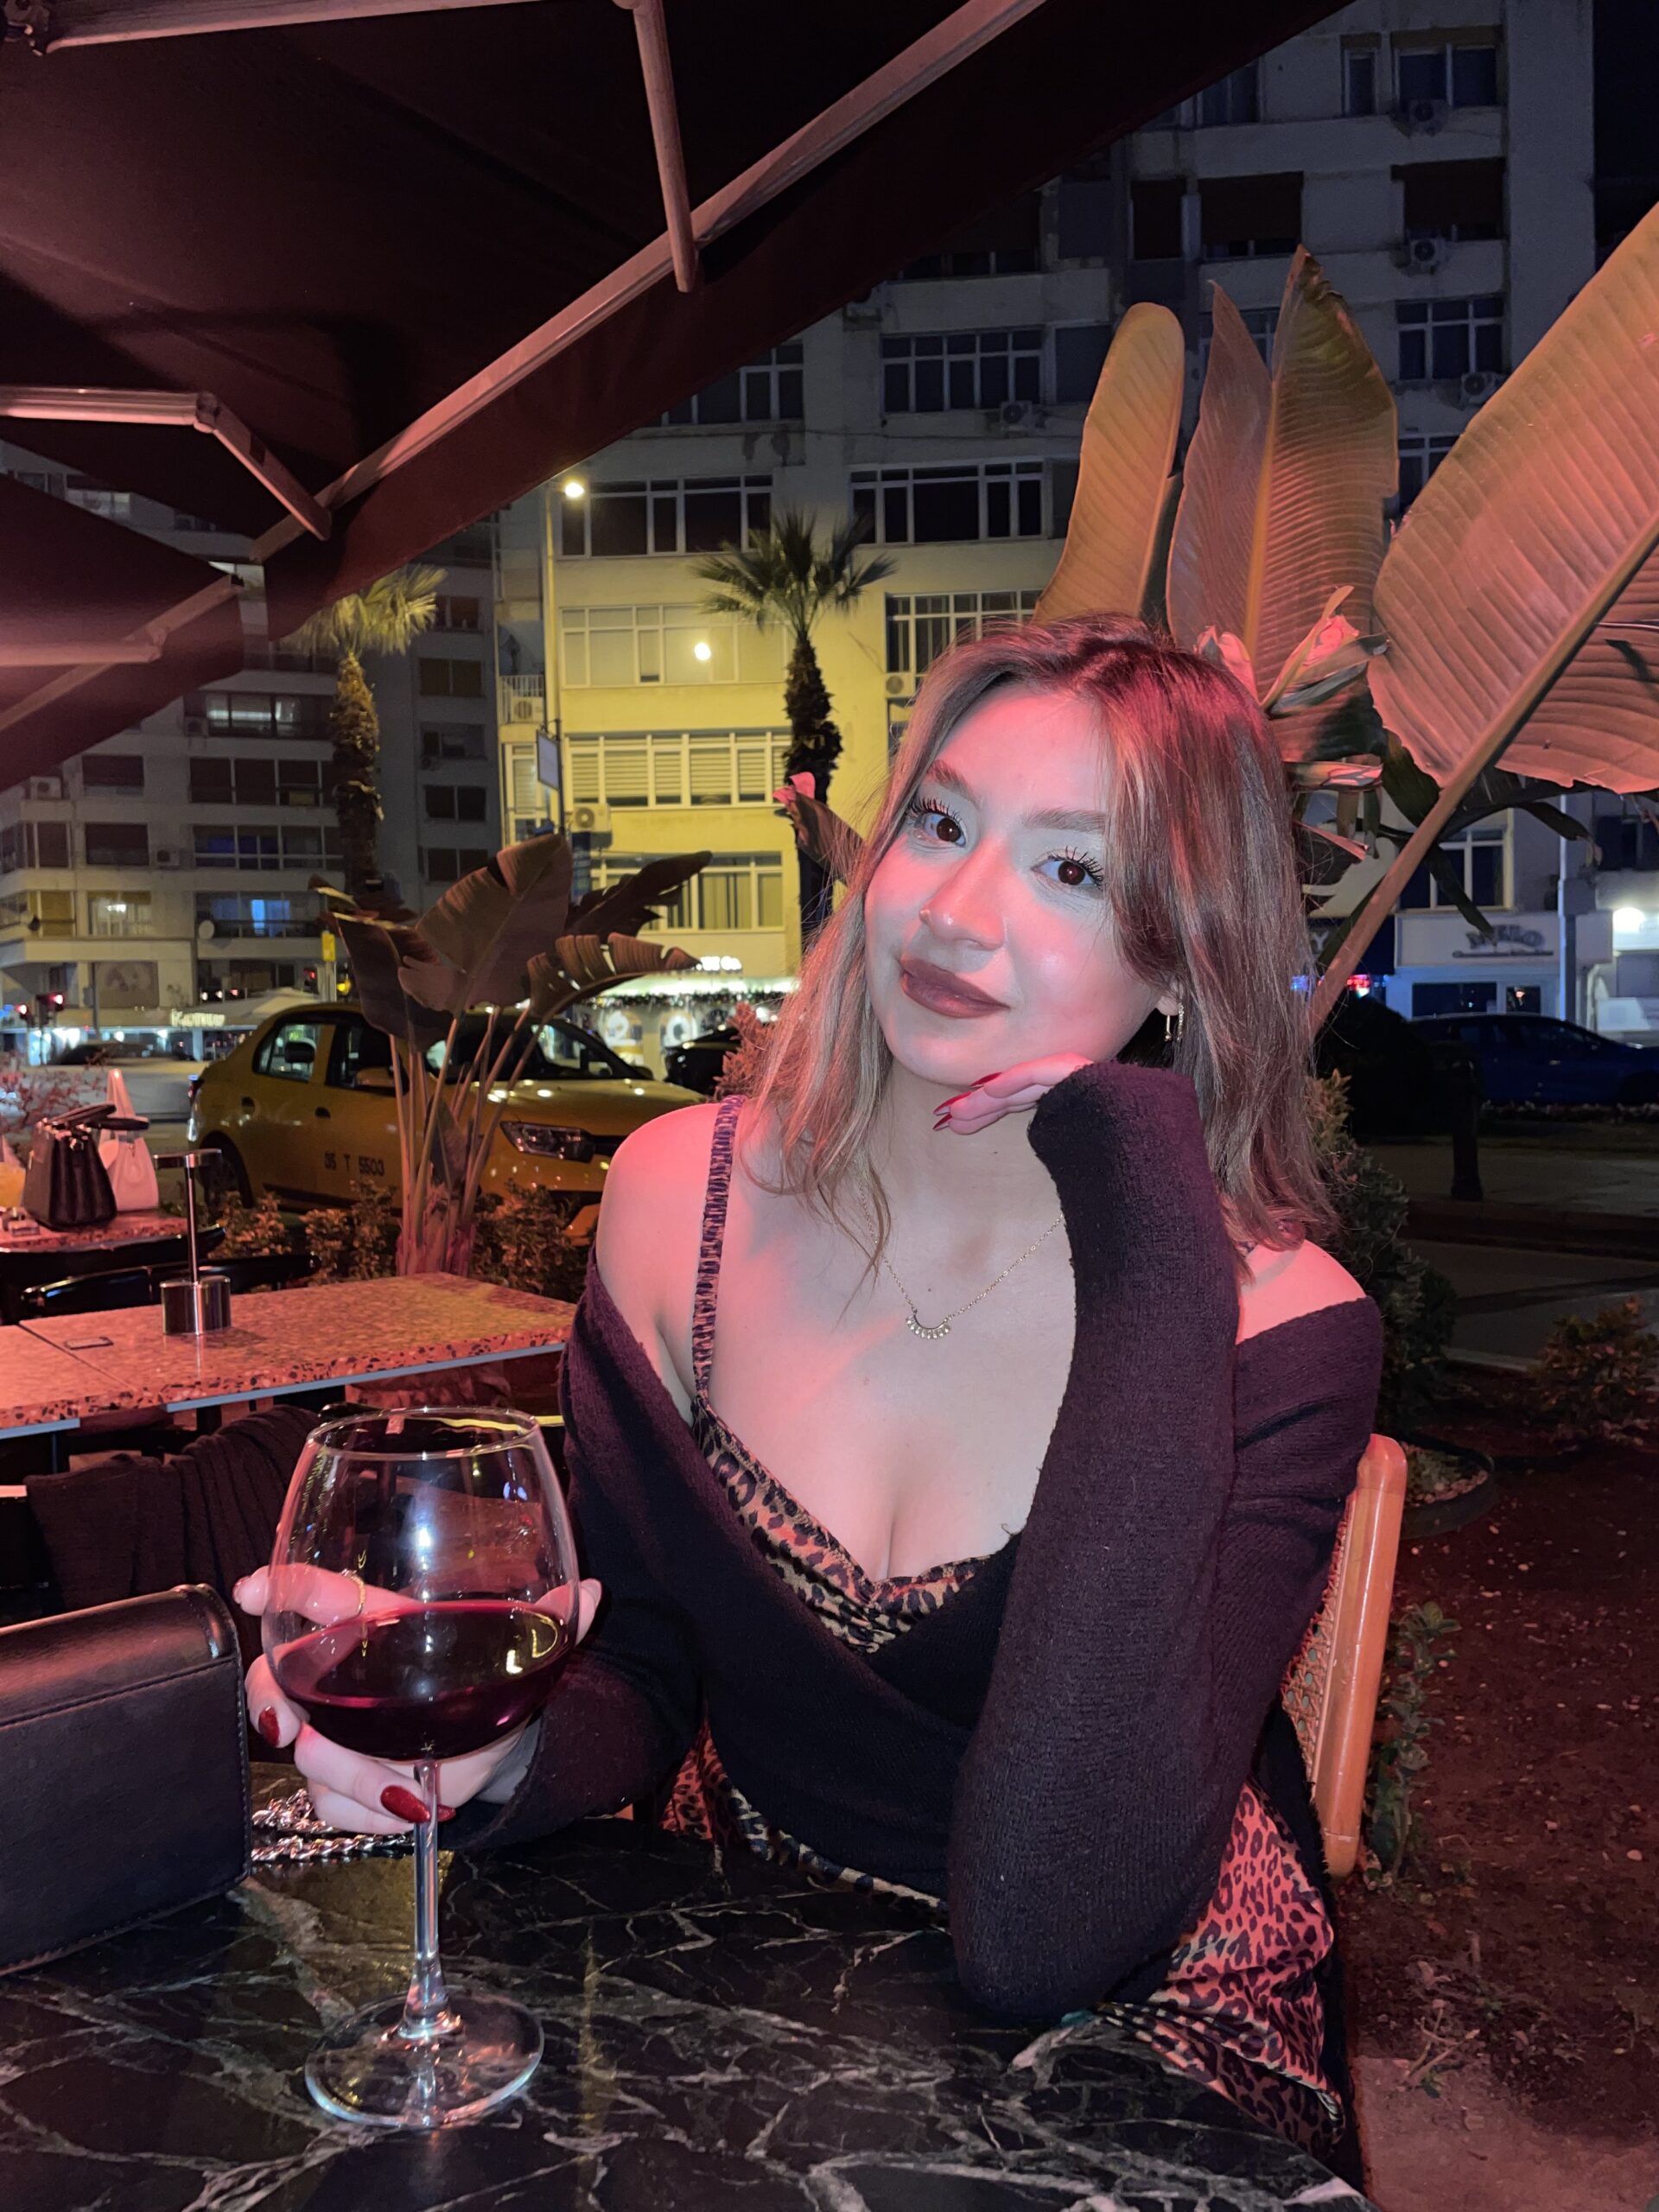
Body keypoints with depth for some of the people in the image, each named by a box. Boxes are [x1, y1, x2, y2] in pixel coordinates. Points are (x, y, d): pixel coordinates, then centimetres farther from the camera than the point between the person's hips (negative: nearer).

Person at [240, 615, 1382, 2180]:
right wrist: (501, 1743, -21)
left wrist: (1152, 1270, -30)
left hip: (1130, 2058, -2)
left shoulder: (1278, 1327, -20)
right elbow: (643, 1671, 2)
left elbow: (1037, 1944, -29)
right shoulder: (684, 1196, -9)